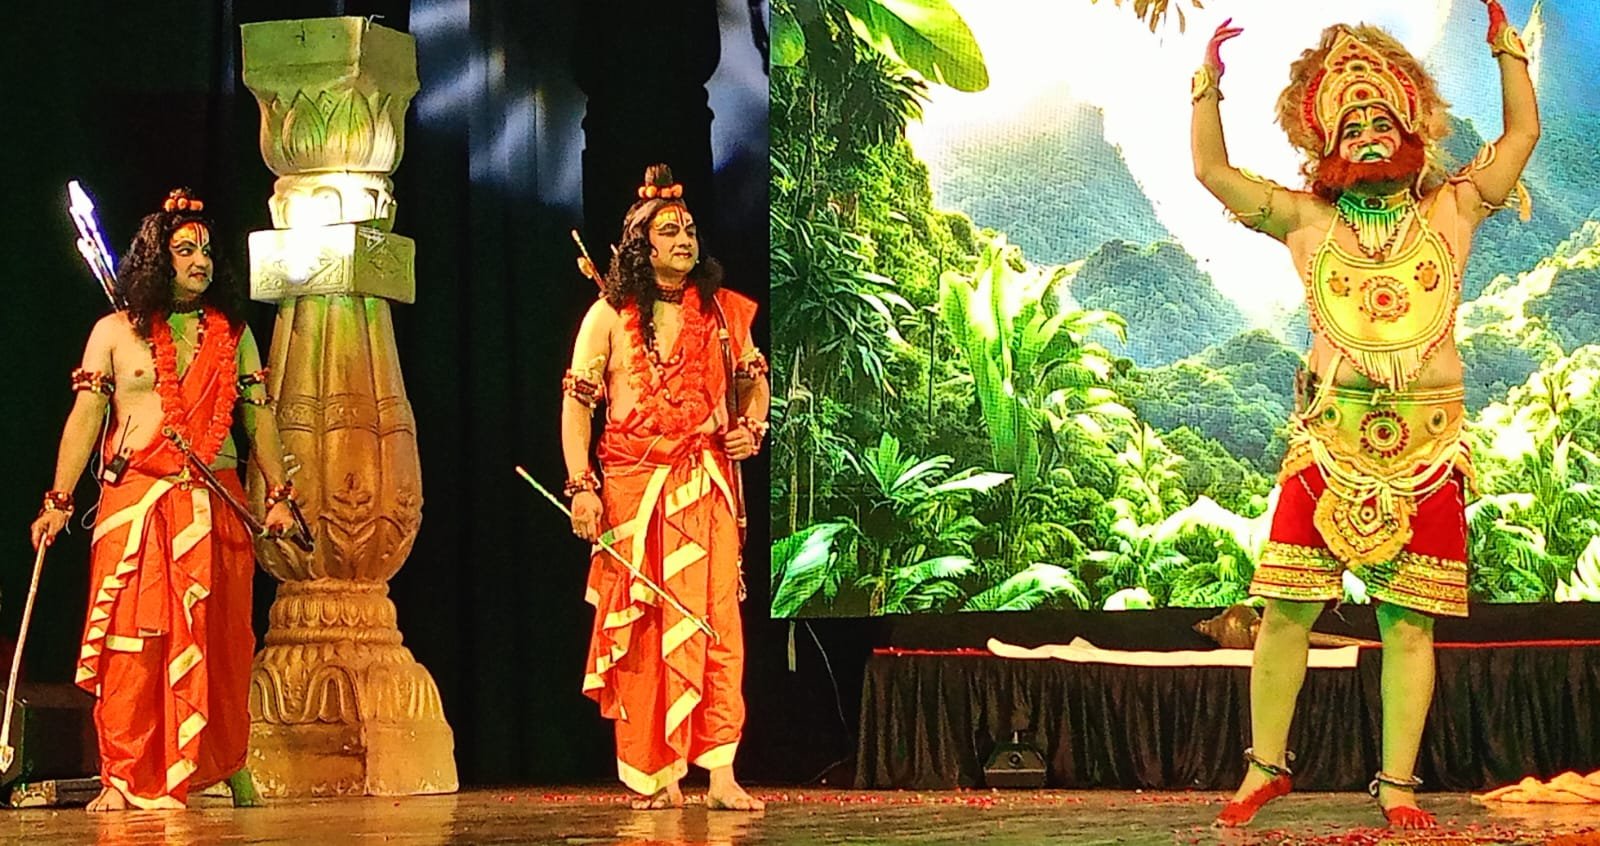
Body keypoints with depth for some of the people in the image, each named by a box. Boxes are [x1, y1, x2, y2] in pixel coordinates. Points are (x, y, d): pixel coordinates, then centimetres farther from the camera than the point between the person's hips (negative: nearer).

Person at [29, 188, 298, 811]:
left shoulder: (232, 333, 13)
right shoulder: (115, 332, 7)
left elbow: (259, 417, 13)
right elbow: (84, 419, 3)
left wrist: (278, 496, 6)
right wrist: (59, 502, -4)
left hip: (215, 503, 2)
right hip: (133, 502, -2)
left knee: (218, 638, 1)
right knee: (132, 640, -5)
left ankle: (229, 767, 10)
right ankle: (124, 778, -2)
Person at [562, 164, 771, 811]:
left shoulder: (721, 311, 11)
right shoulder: (610, 316, 3)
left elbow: (753, 377, 24)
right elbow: (577, 401, 2)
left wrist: (751, 425, 2)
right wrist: (581, 485, -7)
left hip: (706, 486, 1)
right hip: (633, 484, -1)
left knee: (714, 620, -7)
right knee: (640, 626, 0)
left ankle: (720, 775, -8)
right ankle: (655, 775, 5)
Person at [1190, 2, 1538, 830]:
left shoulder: (1450, 208, 10)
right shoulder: (1307, 219, 9)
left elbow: (1522, 135, 10)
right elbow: (1212, 170, 8)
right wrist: (1208, 81, 3)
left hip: (1425, 443, 0)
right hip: (1328, 438, 0)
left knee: (1407, 621, 0)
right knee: (1288, 609, -2)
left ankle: (1398, 785, 6)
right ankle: (1265, 767, 10)